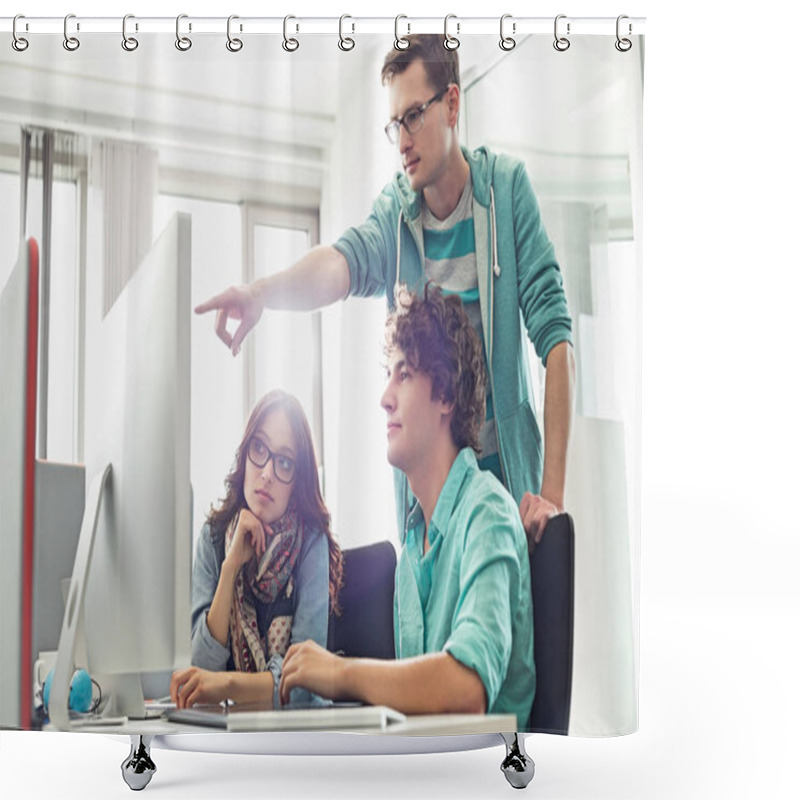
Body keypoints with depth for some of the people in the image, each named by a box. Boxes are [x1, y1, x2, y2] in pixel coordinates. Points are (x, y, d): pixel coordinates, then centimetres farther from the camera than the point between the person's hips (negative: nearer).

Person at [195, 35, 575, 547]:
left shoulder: (507, 186, -4)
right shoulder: (394, 212, 1)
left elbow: (555, 334, -9)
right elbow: (343, 261, -21)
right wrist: (262, 292, -44)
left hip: (505, 476, -1)